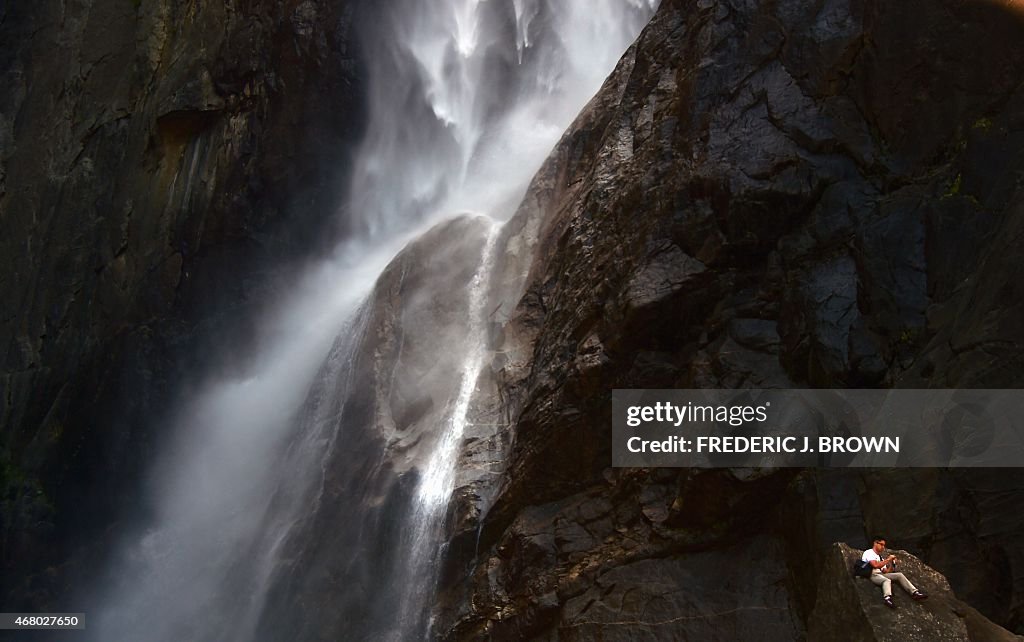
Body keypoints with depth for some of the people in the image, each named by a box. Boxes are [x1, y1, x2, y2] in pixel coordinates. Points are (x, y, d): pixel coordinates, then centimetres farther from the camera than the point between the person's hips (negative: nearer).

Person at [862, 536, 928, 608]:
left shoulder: (880, 557, 28)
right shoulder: (869, 553, 1)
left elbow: (885, 571, 17)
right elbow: (875, 565, -17)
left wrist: (892, 563, 3)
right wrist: (888, 559, -8)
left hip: (880, 574, 9)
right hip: (872, 575, -9)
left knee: (899, 575, -4)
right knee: (887, 580, -37)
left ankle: (914, 593, -14)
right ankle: (887, 598, -66)